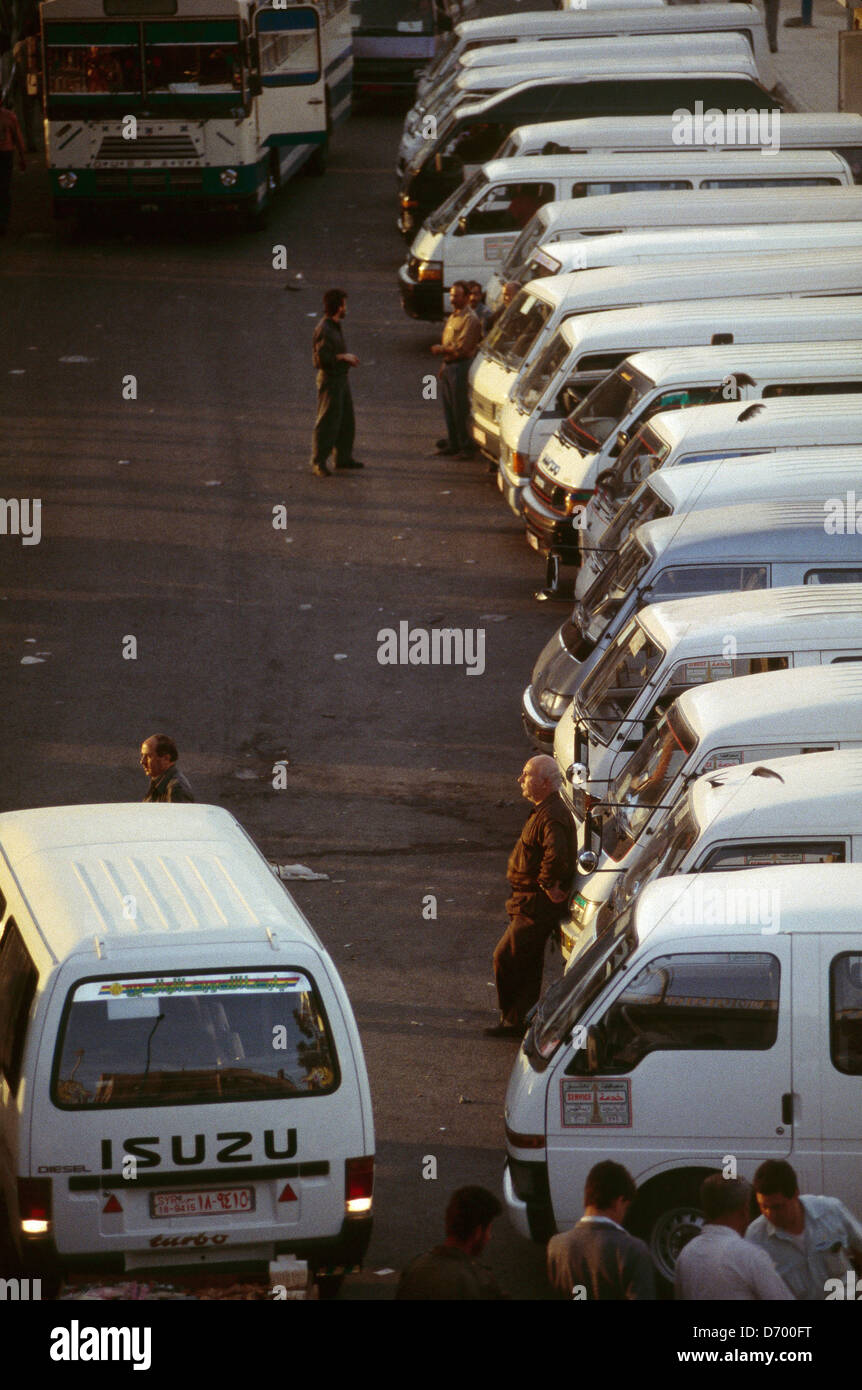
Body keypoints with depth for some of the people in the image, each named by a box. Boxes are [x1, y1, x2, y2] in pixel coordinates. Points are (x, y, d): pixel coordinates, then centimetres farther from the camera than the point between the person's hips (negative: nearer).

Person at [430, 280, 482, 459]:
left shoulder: (470, 319, -15)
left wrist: (440, 349, -10)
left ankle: (466, 447, 0)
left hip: (460, 366, -9)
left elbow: (461, 348, -21)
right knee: (449, 409, 14)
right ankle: (452, 443, 23)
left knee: (461, 410, -5)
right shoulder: (453, 316, 16)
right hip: (449, 366, 9)